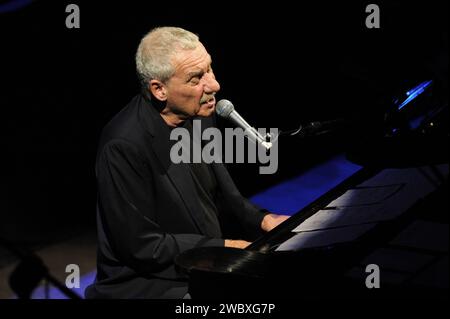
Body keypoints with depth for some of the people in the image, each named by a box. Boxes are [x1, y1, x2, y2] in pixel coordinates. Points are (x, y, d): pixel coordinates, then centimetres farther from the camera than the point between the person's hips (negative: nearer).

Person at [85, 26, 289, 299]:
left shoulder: (197, 116, 0)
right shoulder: (124, 146, -24)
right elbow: (142, 246, -20)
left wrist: (262, 219, -1)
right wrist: (225, 246, -17)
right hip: (148, 283, -8)